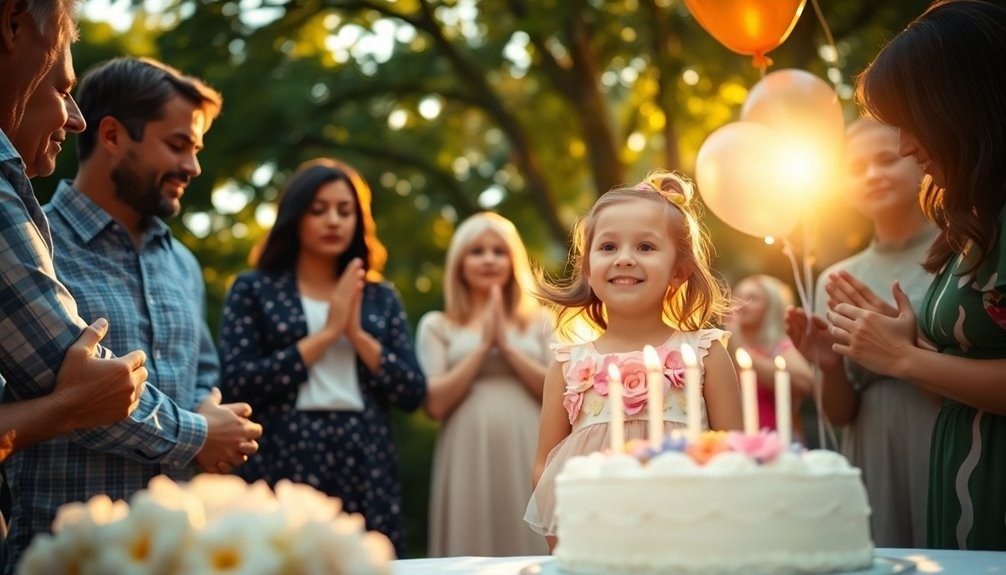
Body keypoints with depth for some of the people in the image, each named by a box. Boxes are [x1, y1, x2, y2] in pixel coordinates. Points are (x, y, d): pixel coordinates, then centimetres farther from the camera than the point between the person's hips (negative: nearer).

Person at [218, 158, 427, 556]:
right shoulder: (254, 289, 4)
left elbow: (413, 393, 6)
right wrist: (327, 333, -8)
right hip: (284, 469, -3)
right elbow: (237, 385, -9)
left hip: (365, 472, 3)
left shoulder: (381, 297, 13)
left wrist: (357, 333, -6)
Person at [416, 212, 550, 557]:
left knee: (533, 553, 0)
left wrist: (507, 346, -4)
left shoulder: (539, 321, 13)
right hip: (470, 457, -1)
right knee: (473, 555, -1)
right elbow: (435, 403, -3)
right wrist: (483, 345, -5)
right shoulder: (437, 326, 9)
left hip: (530, 456, 1)